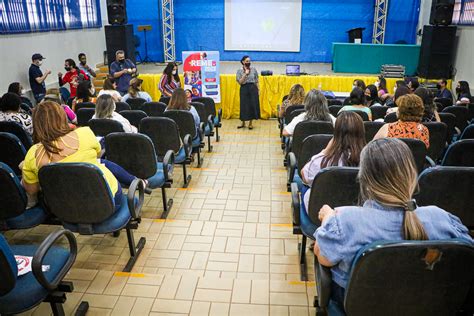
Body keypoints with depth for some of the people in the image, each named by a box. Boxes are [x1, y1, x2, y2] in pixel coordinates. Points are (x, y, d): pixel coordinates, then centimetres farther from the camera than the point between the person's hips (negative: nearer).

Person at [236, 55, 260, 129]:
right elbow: (240, 82, -10)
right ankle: (243, 123, 17)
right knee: (244, 106, 2)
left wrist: (258, 90, 4)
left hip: (253, 89, 1)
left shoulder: (254, 70, 4)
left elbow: (256, 81, 8)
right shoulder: (239, 71, -1)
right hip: (244, 89, -1)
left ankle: (250, 123, 13)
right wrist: (245, 74, -16)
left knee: (253, 105, 1)